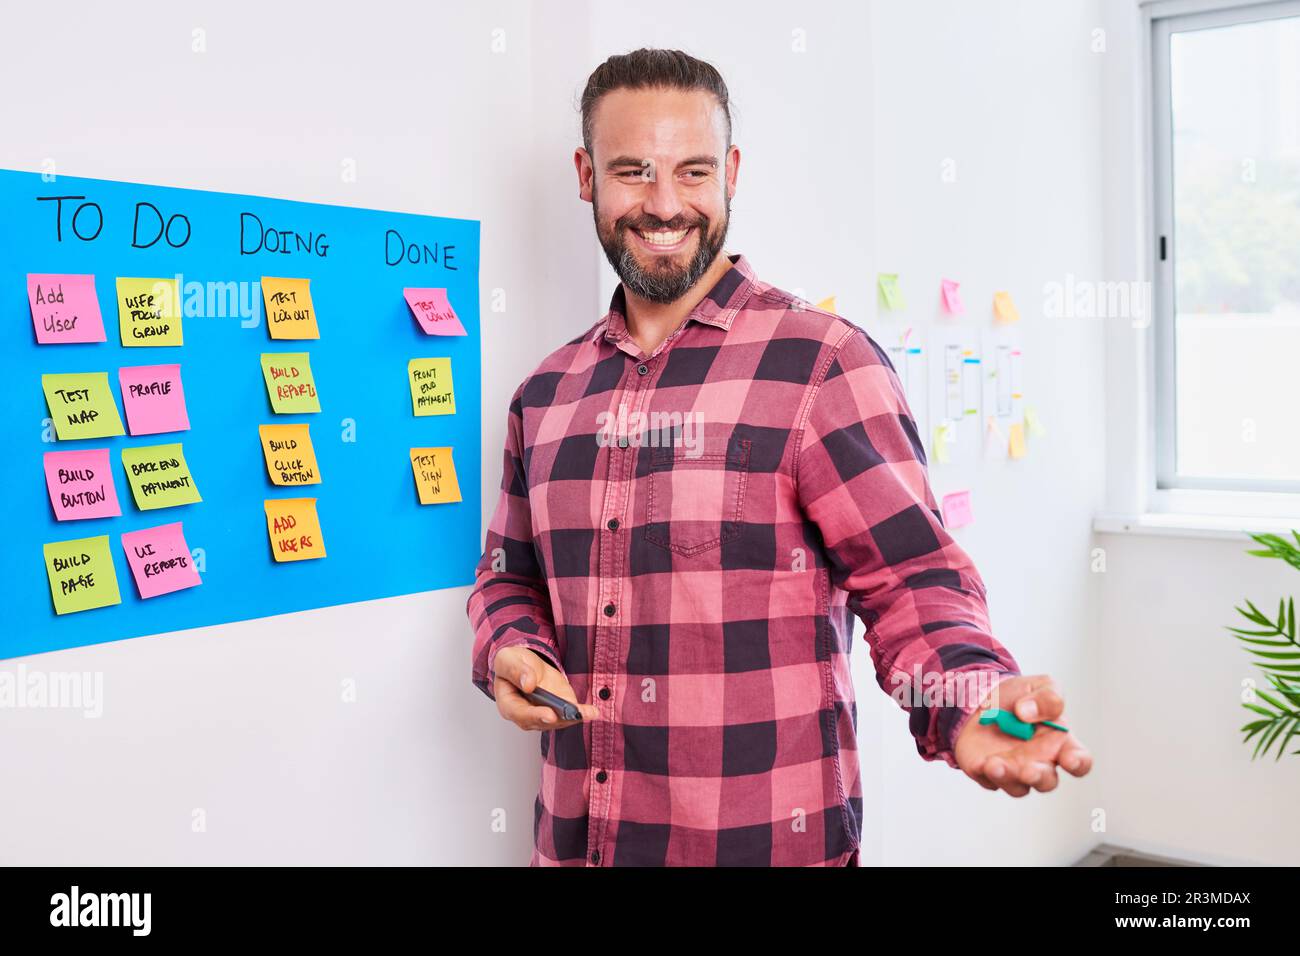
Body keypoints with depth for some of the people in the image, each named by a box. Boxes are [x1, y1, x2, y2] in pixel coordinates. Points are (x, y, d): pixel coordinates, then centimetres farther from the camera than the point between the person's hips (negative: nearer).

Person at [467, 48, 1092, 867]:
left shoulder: (824, 362, -10)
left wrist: (969, 699, -30)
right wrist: (509, 653, -3)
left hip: (766, 838, -4)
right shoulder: (546, 396, 7)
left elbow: (909, 579, -12)